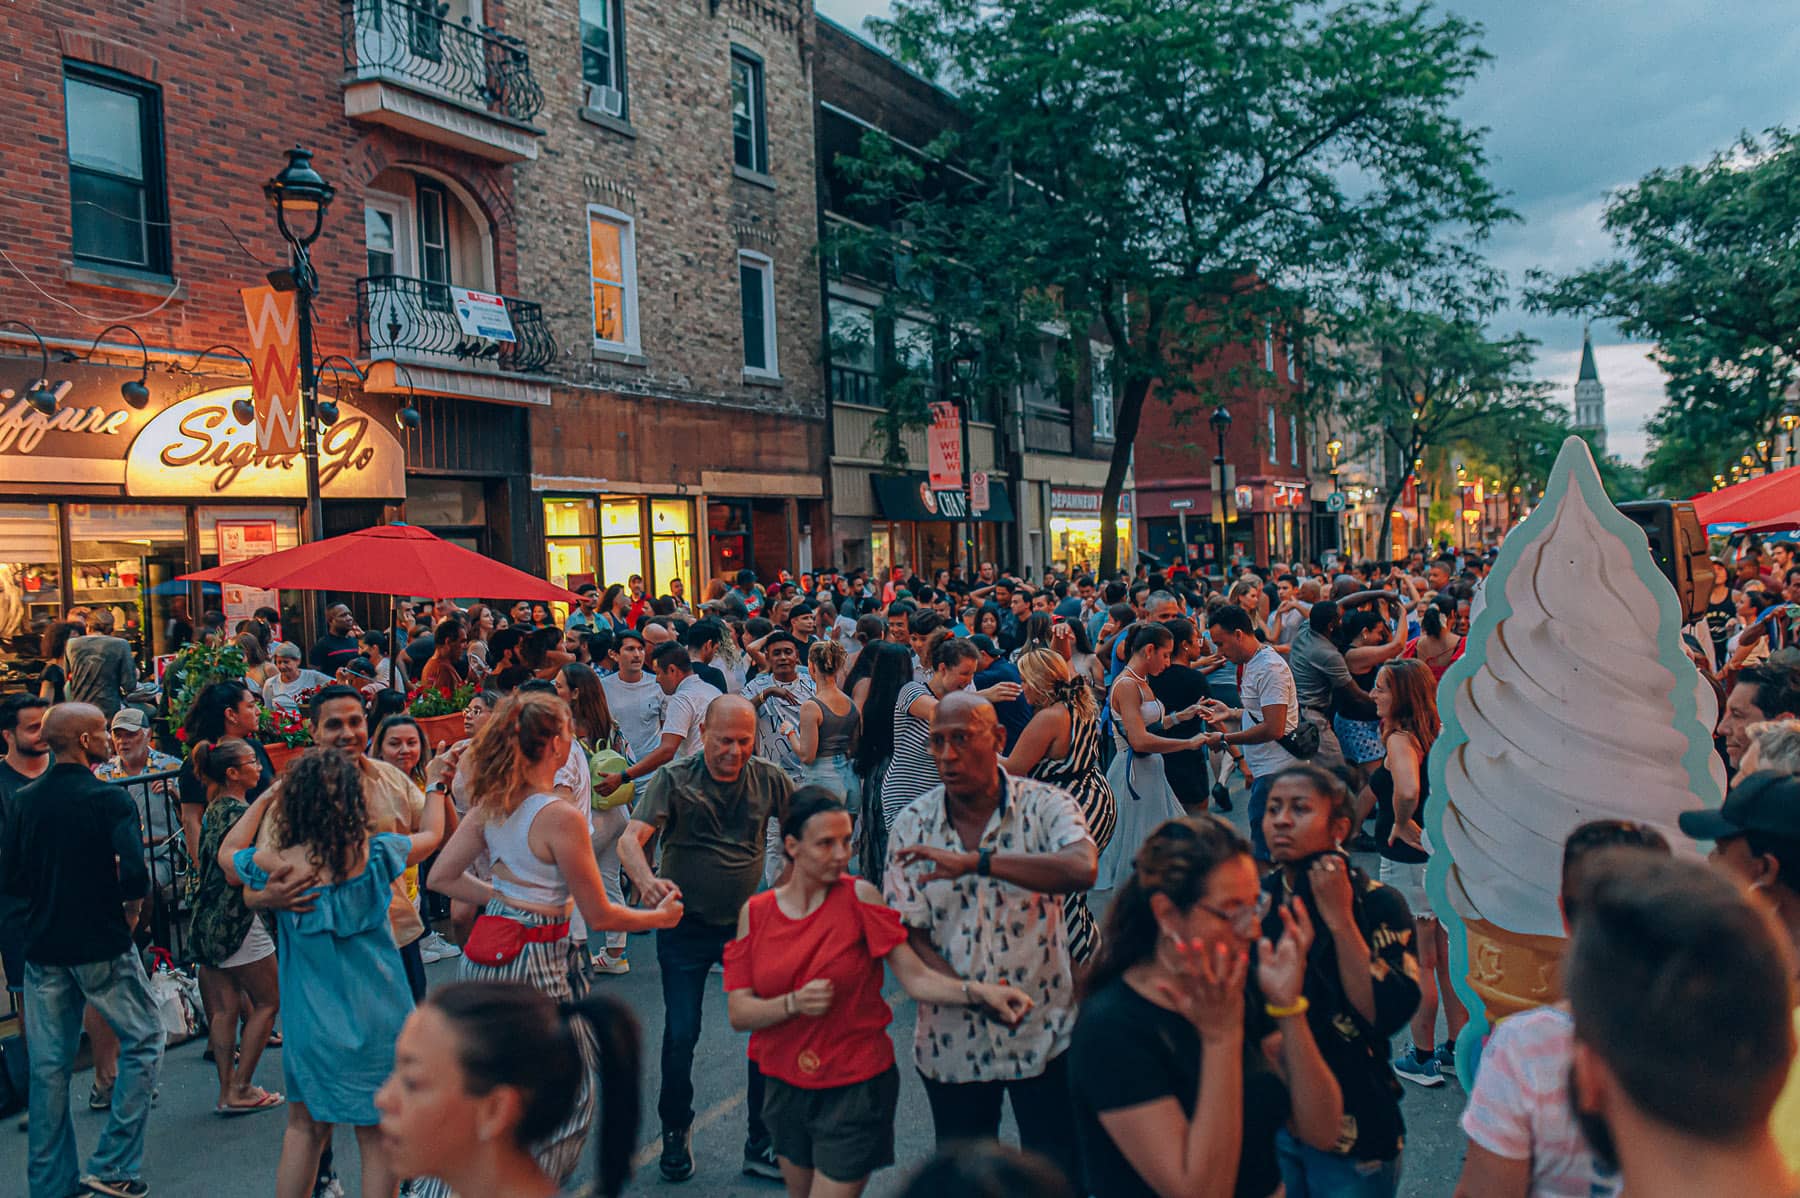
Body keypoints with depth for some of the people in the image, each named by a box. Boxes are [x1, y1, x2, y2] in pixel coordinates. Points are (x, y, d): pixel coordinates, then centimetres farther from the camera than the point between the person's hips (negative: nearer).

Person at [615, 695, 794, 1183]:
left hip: (747, 923, 2)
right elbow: (630, 839, -24)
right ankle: (676, 1131, 28)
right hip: (686, 926, -2)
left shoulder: (767, 779, -6)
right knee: (681, 1036, 1)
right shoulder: (674, 778, -13)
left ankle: (763, 1144, 15)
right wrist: (647, 881, -45)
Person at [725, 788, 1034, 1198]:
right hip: (786, 1088, 4)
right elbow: (738, 1013, -6)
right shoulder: (755, 913, -3)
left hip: (855, 1088, -4)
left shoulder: (858, 897, -11)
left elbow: (916, 978, -16)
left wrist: (978, 991, -32)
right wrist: (794, 1003, -22)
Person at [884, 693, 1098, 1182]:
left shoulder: (1043, 805, -10)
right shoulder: (912, 825, -5)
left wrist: (975, 861, -37)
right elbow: (906, 933, -7)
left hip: (1043, 1033, -2)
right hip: (953, 1042, 2)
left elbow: (1082, 869, -30)